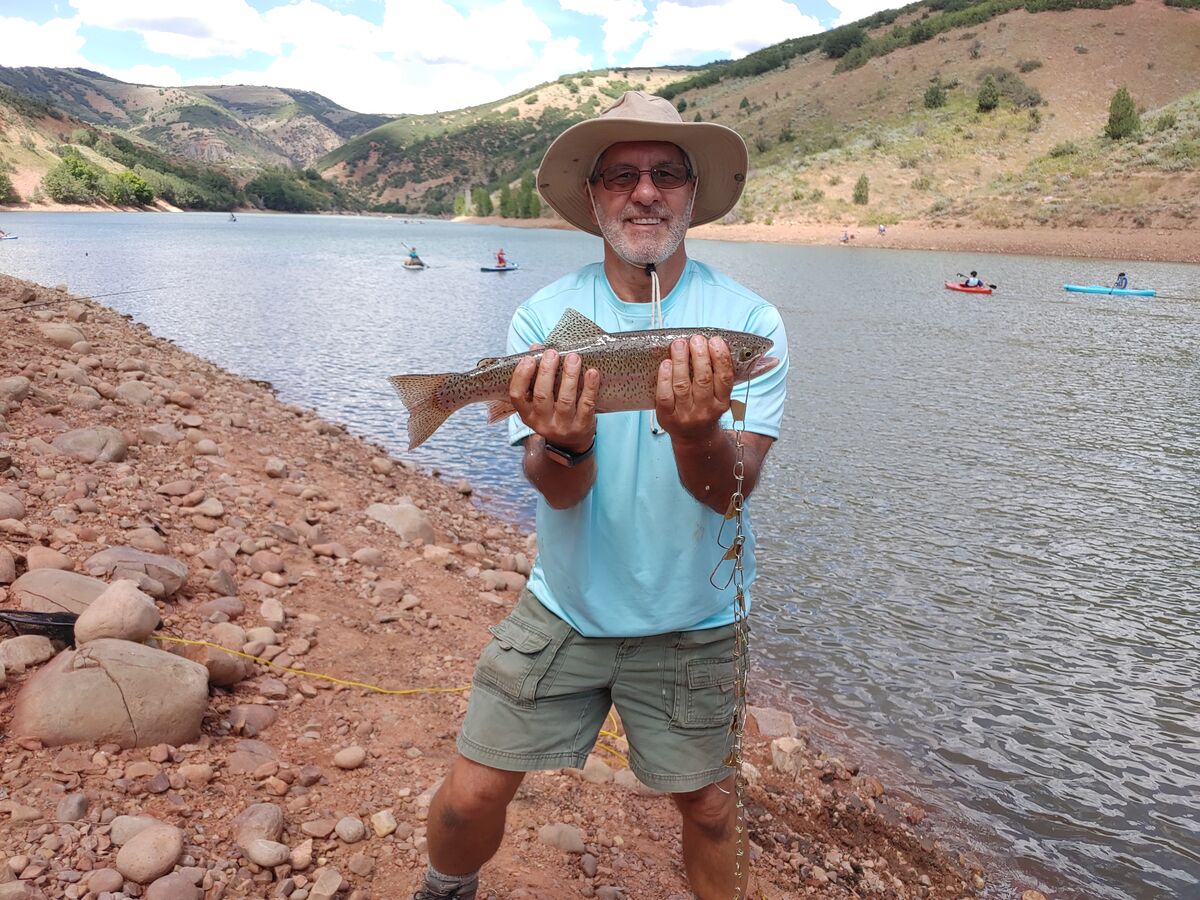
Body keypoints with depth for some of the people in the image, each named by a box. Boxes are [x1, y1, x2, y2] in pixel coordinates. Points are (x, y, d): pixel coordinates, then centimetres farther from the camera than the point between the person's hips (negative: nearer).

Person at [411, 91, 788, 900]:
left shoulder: (748, 322, -10)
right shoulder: (543, 317, -7)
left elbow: (730, 491, -17)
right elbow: (559, 490, -14)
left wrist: (696, 433, -39)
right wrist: (565, 443, -37)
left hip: (691, 622, 0)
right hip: (564, 605, 1)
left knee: (708, 804, 15)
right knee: (472, 795, 5)